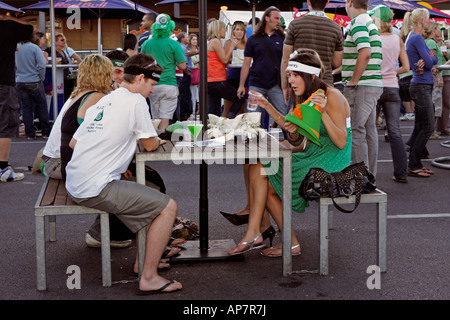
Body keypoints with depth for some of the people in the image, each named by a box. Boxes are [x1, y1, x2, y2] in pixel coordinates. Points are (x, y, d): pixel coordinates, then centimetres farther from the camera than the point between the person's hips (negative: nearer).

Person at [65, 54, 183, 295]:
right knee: (168, 207, -6)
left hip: (74, 185, 9)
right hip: (96, 189, -9)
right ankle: (149, 278, -4)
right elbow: (151, 145, -1)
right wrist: (157, 140, 22)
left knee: (150, 195, 26)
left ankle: (144, 258, 29)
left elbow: (73, 142, 20)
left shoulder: (102, 102, 18)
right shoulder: (135, 100, -6)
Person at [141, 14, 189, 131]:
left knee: (155, 118, 14)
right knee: (165, 118, -4)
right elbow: (183, 66, -8)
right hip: (168, 84, -4)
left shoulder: (146, 44, 5)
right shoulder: (173, 44, -7)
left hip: (151, 85, 4)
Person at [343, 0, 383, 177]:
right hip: (374, 84, 10)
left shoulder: (358, 23, -12)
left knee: (356, 131, -7)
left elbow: (365, 53, -25)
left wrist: (353, 82, -18)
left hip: (361, 86, -10)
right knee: (369, 131, 13)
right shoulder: (370, 22, 18)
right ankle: (370, 175, 20)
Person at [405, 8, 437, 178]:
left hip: (421, 86, 10)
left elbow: (433, 59, 10)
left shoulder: (413, 38, 17)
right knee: (428, 127, -7)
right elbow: (429, 63, -17)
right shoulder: (417, 38, -13)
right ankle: (413, 166, -4)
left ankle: (415, 164, 14)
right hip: (421, 86, -10)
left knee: (420, 127, 10)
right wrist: (429, 59, 5)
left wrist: (428, 59, -12)